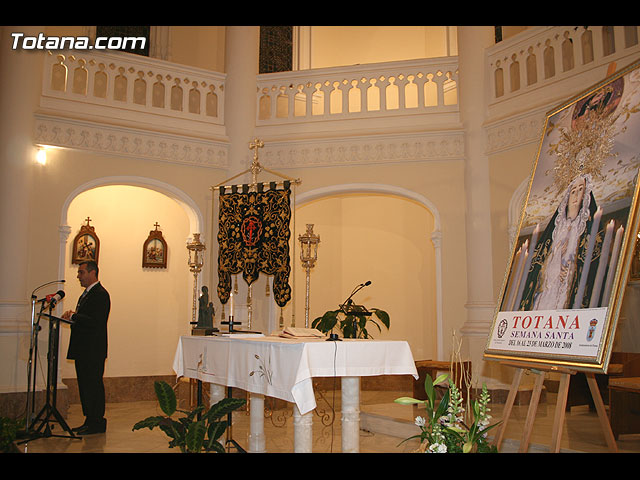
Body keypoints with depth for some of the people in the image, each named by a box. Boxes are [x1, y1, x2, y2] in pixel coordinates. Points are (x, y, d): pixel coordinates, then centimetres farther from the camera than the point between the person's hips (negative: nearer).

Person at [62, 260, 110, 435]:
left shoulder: (100, 294, -14)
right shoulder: (86, 294, 19)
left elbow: (95, 322, -23)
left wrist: (73, 316, -19)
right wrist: (72, 317, 1)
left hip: (93, 351, -10)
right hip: (82, 349, 10)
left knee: (93, 386, -4)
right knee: (84, 386, 14)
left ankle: (97, 423, 4)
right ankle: (89, 421, 23)